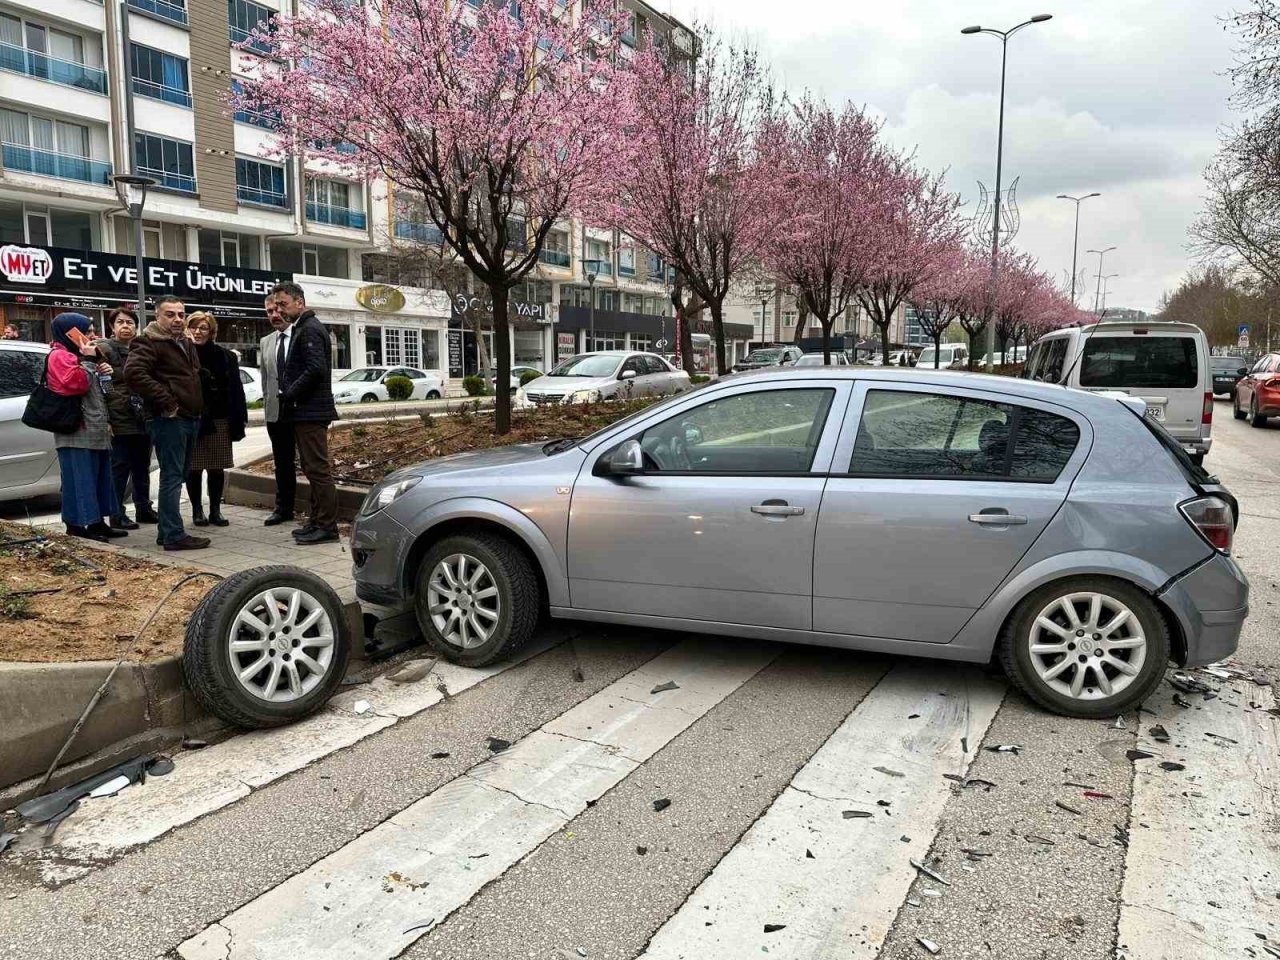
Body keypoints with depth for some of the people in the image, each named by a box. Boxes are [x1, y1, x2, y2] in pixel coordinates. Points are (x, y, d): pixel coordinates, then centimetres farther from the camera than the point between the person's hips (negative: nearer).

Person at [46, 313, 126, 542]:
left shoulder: (77, 354, 23)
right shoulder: (60, 355, -7)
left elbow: (97, 390, 29)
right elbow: (75, 383, -21)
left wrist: (105, 374, 10)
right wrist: (88, 360, -16)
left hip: (95, 430, 10)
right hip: (76, 431, -10)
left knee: (99, 478, 11)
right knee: (79, 478, -10)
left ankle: (97, 522, 16)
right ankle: (76, 524, -7)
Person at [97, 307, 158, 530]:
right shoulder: (105, 350, -3)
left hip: (143, 418, 6)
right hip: (120, 420, -6)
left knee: (142, 467, 13)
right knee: (120, 468, -3)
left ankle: (143, 508, 23)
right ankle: (117, 514, 4)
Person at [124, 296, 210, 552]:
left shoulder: (186, 344, 20)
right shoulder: (149, 343, -9)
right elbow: (133, 372, -24)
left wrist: (198, 408, 19)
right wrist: (165, 401, -22)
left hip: (190, 418, 9)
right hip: (168, 419, -9)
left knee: (178, 476, 13)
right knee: (172, 477, -9)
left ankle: (167, 531, 22)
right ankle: (174, 535, -7)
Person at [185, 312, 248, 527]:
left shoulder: (225, 357, 4)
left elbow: (235, 390, 4)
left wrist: (238, 419, -2)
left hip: (219, 420, 2)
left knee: (217, 468, 7)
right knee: (193, 468, 5)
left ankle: (215, 510, 17)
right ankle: (197, 510, 17)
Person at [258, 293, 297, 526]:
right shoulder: (265, 343, 13)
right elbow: (264, 378, 17)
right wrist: (267, 404, 9)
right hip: (275, 411, 5)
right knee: (282, 463, 12)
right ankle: (283, 508, 20)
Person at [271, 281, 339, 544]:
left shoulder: (310, 329, -11)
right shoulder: (302, 328, 20)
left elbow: (315, 369, -22)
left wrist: (289, 394, -14)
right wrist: (289, 393, 9)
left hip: (311, 412, -10)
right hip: (305, 411, 10)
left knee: (318, 468, -7)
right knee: (313, 468, 13)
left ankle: (327, 526, -3)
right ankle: (318, 521, 20)